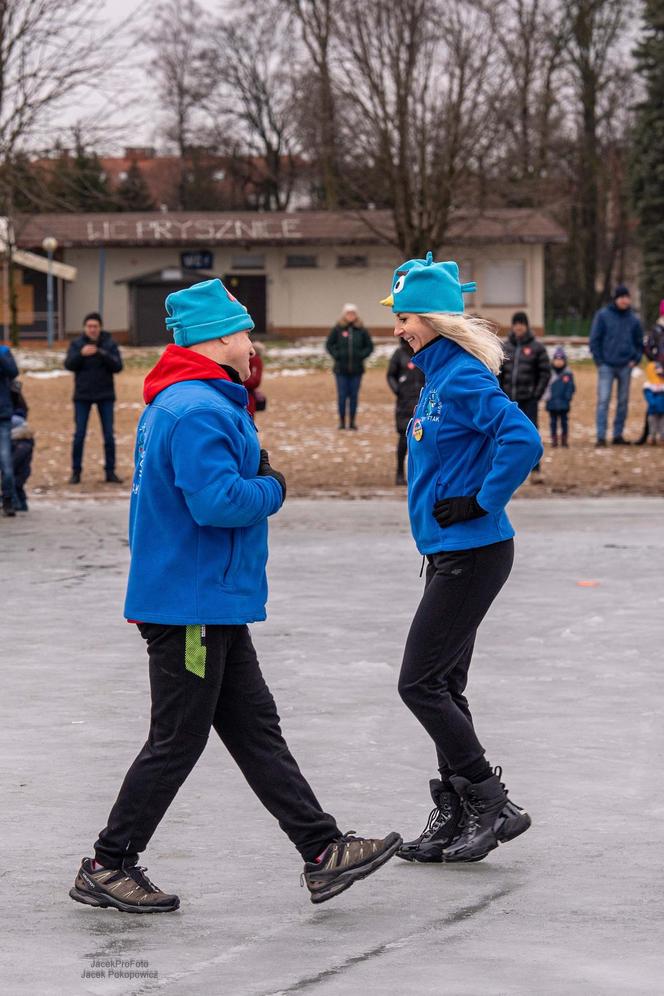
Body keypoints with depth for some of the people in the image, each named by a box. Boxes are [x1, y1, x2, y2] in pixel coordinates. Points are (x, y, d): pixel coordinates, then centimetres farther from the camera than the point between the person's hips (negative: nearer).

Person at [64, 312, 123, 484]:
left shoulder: (110, 344, -1)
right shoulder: (76, 344, 1)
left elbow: (118, 366, -9)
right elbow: (69, 365, -9)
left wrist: (102, 354, -25)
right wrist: (81, 354, -28)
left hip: (105, 395, 0)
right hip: (83, 395, 0)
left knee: (109, 435, 0)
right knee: (79, 434, 0)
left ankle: (110, 471, 6)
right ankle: (76, 471, 6)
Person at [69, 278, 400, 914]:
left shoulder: (177, 403, 14)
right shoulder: (199, 410, -20)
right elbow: (217, 501, -28)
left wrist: (256, 480, 7)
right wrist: (272, 489, -11)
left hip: (212, 605, 11)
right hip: (190, 606, -11)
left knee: (256, 731, 11)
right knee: (177, 742, -1)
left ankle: (323, 852, 15)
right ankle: (106, 868, 8)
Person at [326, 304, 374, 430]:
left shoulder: (361, 330, 1)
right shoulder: (338, 329, -2)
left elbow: (369, 346, 8)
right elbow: (329, 344, 3)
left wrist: (362, 356, -6)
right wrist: (336, 356, -7)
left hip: (356, 369, 1)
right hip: (341, 369, -1)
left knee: (354, 396, 5)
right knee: (342, 396, 2)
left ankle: (352, 421, 13)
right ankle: (342, 421, 10)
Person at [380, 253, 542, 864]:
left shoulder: (463, 378, -17)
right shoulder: (437, 378, 13)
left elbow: (522, 440, -29)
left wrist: (481, 503, -22)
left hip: (473, 555, -10)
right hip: (450, 554, 10)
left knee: (420, 683, -7)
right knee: (443, 686, 13)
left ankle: (493, 806, 2)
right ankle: (454, 819, 19)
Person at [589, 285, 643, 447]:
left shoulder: (633, 320, 6)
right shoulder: (603, 316, -2)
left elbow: (639, 343, 17)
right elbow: (594, 340, -1)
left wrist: (635, 360, 4)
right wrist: (599, 360, -5)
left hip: (625, 366, 3)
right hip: (606, 366, -3)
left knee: (623, 401, 6)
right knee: (603, 400, -9)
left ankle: (618, 435, 14)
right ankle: (601, 436, -10)